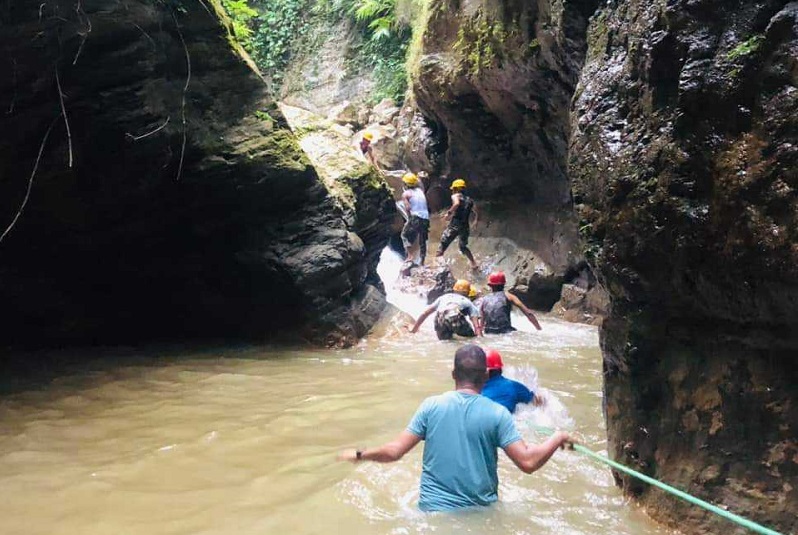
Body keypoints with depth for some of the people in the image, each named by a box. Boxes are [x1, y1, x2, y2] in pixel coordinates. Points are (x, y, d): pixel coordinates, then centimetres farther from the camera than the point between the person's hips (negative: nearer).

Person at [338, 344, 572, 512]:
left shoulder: (431, 406, -7)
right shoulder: (497, 414, -11)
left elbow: (394, 451, -7)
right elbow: (528, 463, -14)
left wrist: (358, 454, 10)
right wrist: (557, 438, 2)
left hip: (434, 509, 1)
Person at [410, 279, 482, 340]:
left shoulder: (443, 297, 38)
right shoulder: (468, 302, 29)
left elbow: (425, 313, 36)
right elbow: (477, 326, 15)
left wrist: (414, 329, 43)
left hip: (440, 319, 3)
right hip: (456, 317, -3)